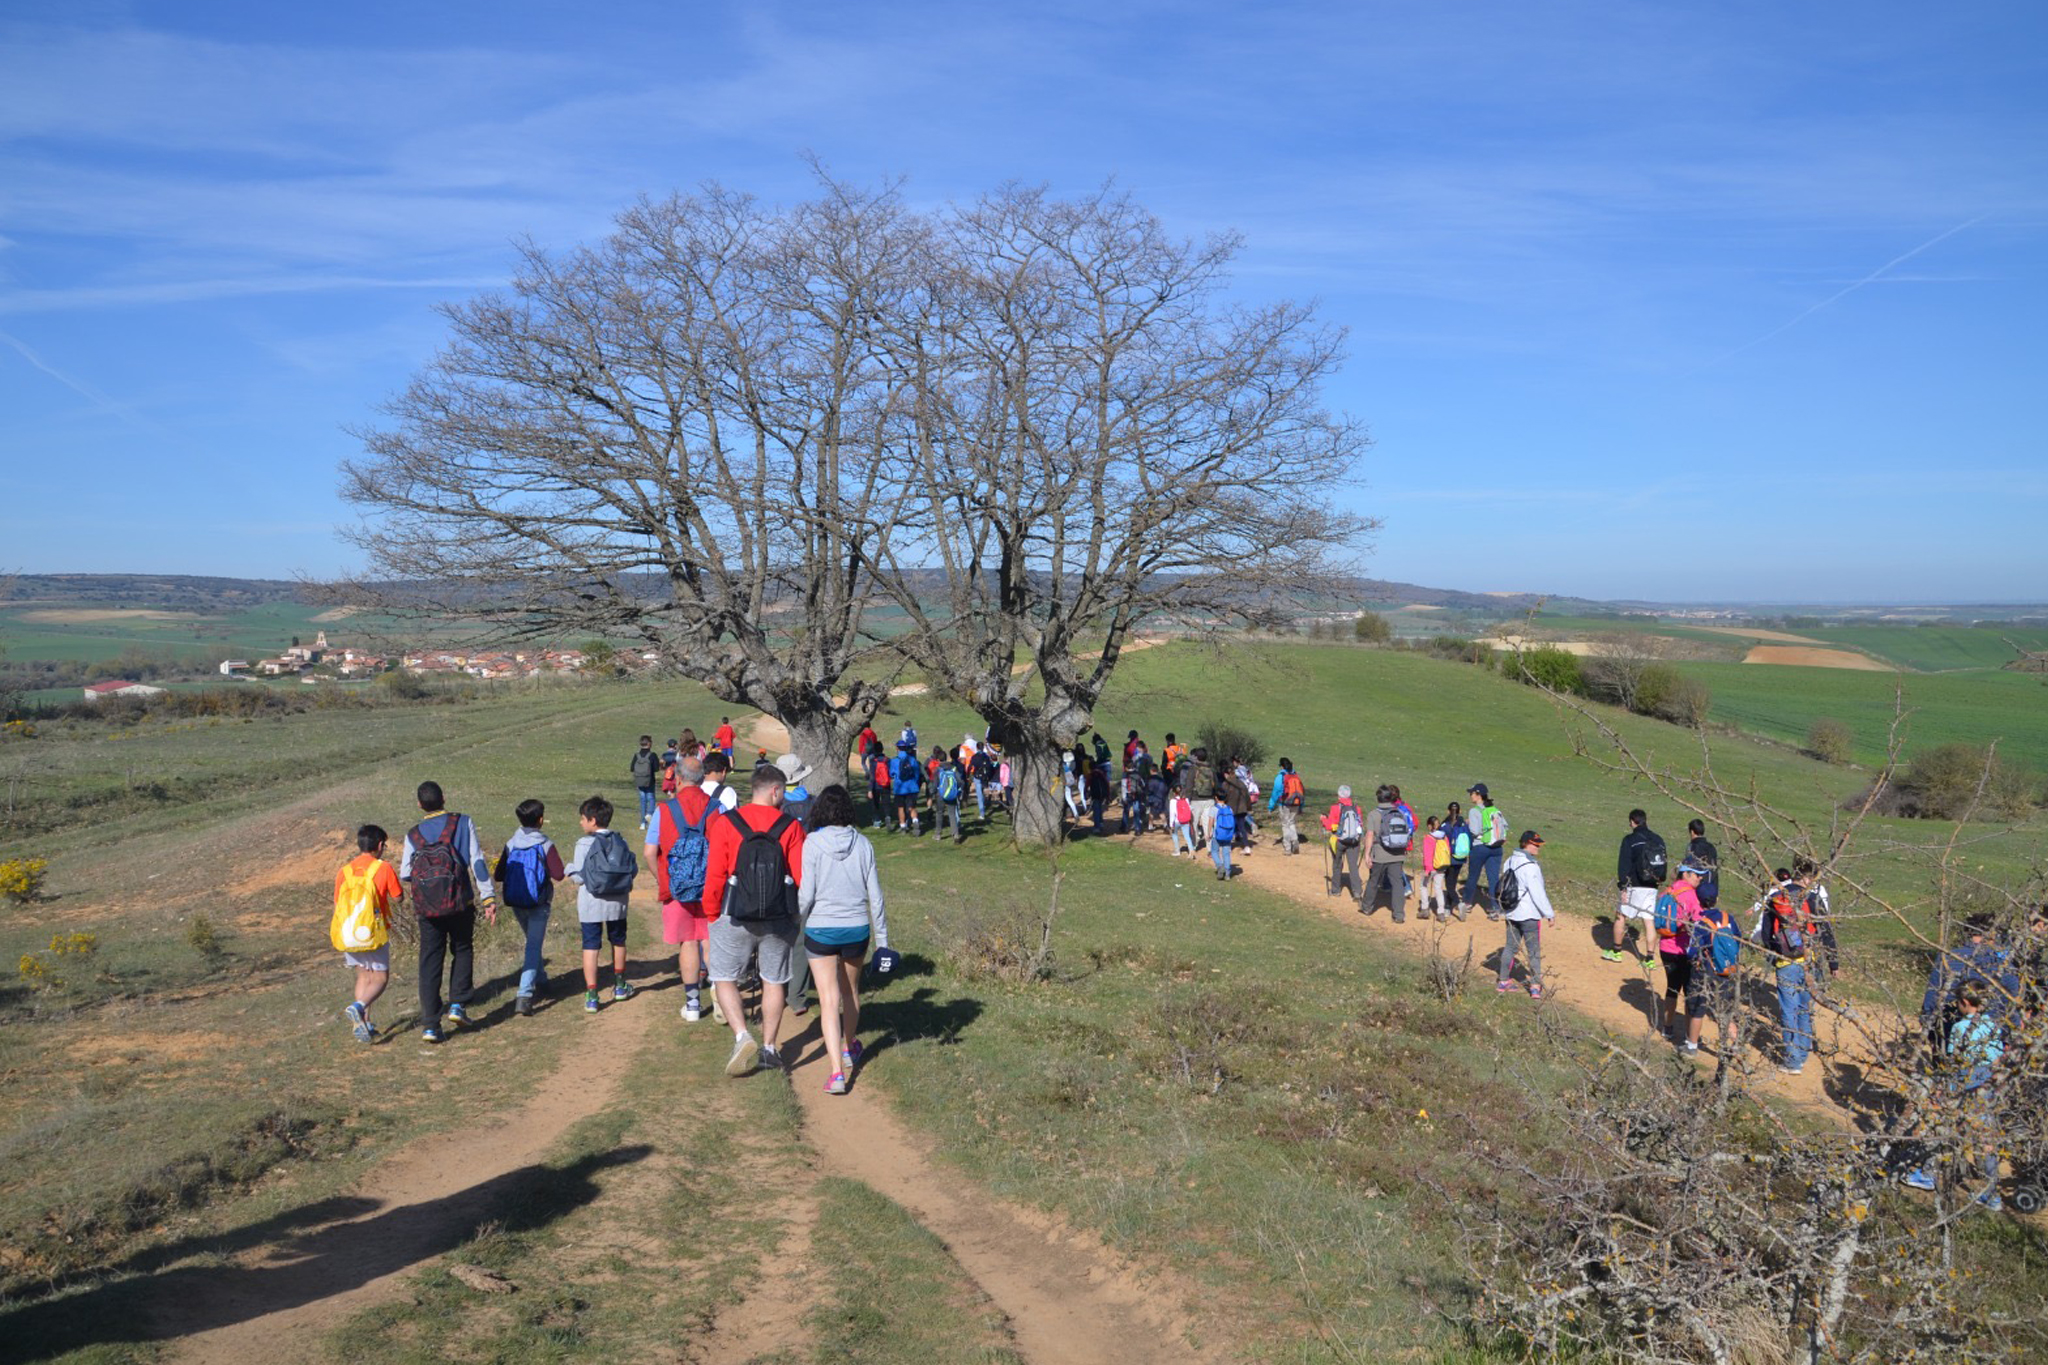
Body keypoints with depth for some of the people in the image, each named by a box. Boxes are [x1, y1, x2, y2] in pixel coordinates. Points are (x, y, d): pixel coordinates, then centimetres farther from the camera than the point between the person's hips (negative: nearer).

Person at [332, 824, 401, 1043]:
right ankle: (357, 1007, -21)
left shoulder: (344, 871, 5)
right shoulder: (383, 868, -8)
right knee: (380, 978, 6)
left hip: (347, 934, 5)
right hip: (373, 933, -5)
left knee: (363, 976, 18)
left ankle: (363, 1024, 12)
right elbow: (398, 898, 0)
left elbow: (337, 906, 9)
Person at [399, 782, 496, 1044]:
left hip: (427, 907, 1)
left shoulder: (413, 834, 4)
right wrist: (488, 898, -7)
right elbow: (477, 862, -7)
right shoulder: (463, 823, -1)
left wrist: (405, 863, 29)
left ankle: (430, 1025, 1)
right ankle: (458, 1005, 9)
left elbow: (405, 875, 5)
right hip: (460, 903, -1)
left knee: (430, 963, 5)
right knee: (462, 952, 20)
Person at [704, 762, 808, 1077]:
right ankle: (769, 1048, 21)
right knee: (774, 982, 15)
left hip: (735, 920, -1)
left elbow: (715, 877, -8)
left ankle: (743, 1037, -7)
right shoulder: (790, 827, -6)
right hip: (779, 920, 2)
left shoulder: (725, 823, -8)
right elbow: (802, 878, -7)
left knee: (724, 979, 11)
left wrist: (712, 916, 5)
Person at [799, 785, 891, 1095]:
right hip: (856, 928, 3)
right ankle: (849, 1048, 43)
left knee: (829, 1000, -1)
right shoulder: (863, 844, -3)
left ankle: (837, 1072, -10)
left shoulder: (813, 843, -10)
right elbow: (874, 896, 0)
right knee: (850, 991, 24)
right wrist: (882, 939, 9)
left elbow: (806, 894, -11)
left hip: (820, 930, -3)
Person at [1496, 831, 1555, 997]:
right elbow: (1538, 894, -20)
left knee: (1510, 947, 17)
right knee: (1534, 951, 5)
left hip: (1511, 913, 7)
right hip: (1529, 915, -7)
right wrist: (1550, 913, -10)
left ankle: (1504, 981, 23)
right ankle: (1535, 987, 9)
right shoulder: (1530, 867, -22)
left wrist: (1503, 911, 20)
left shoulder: (1510, 861, 3)